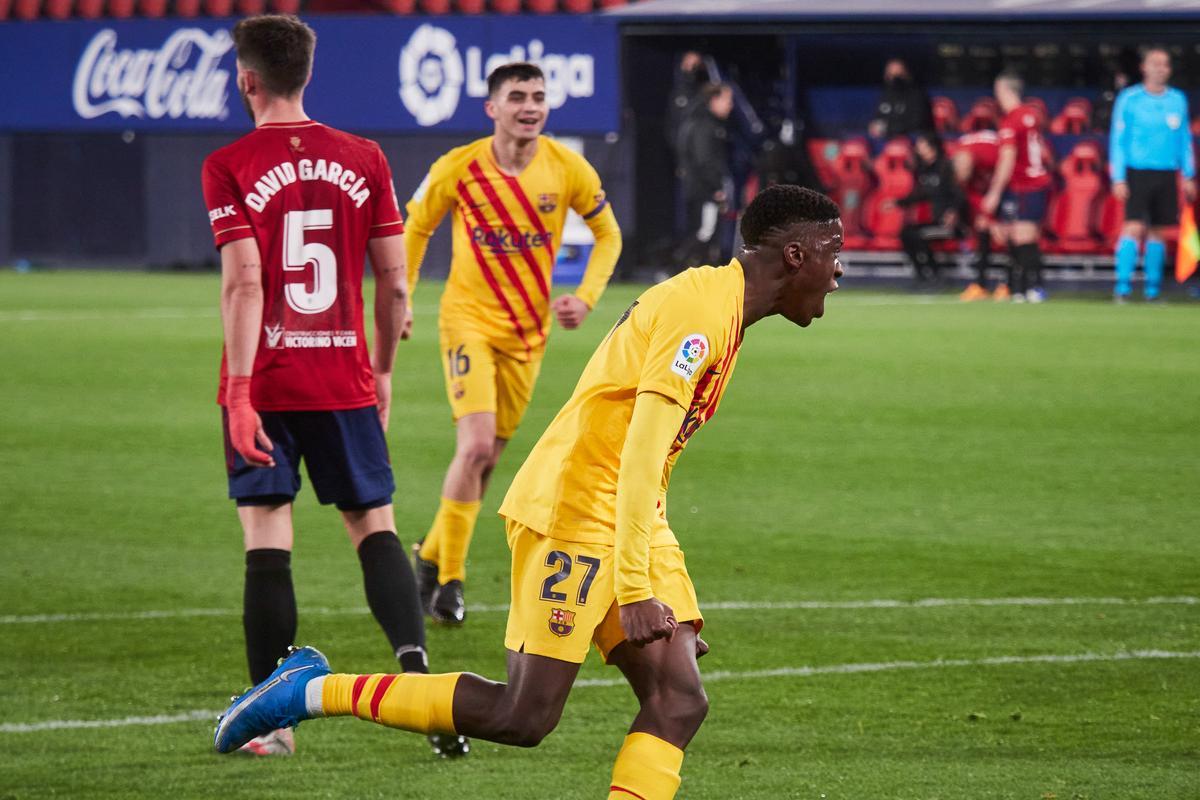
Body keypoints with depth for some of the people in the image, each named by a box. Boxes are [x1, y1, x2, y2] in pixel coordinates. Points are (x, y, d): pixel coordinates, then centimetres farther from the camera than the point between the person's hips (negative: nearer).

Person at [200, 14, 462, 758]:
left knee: (267, 542, 1)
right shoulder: (363, 159, 4)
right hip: (345, 381, 2)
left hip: (264, 384, -2)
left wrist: (240, 391, -16)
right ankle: (414, 656, -14)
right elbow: (395, 283, 5)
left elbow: (243, 283, -15)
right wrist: (383, 371, 17)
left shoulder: (230, 168, -6)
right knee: (375, 525, 10)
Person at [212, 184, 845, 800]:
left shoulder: (721, 307, 16)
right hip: (574, 512, -10)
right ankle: (314, 690, 0)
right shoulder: (699, 309, -16)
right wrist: (633, 588, -25)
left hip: (633, 520, 10)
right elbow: (639, 454, -23)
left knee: (679, 702, -5)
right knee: (525, 716, -10)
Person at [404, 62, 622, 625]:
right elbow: (416, 228, 6)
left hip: (528, 330, 3)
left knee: (488, 458, 8)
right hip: (468, 320, -3)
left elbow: (608, 234, 8)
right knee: (476, 445, -19)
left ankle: (431, 557, 28)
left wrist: (585, 297, -5)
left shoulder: (568, 169, -6)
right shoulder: (457, 168, -10)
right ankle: (449, 578, -8)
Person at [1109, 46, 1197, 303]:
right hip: (1137, 173, -3)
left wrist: (1188, 176, 11)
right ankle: (1122, 287, -13)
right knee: (1134, 227, -14)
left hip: (1167, 175, 3)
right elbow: (1118, 140, 0)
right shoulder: (1129, 99, -1)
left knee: (1157, 231, 6)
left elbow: (1185, 140, 16)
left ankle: (1153, 290, 12)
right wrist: (1118, 178, -6)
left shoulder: (1178, 100, 10)